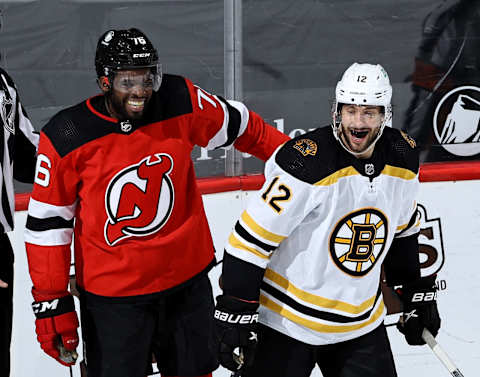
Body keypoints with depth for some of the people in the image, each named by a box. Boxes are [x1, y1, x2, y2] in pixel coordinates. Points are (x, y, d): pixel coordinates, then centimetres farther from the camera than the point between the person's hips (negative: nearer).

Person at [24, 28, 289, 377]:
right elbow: (47, 222, -7)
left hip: (187, 281, 3)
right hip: (112, 292, -3)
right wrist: (50, 302, -7)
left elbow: (240, 125, 7)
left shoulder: (182, 102, -11)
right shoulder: (66, 137, -15)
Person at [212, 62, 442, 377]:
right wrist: (235, 316, -19)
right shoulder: (306, 163, -23)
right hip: (287, 320, -5)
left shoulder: (404, 158, -2)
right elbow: (251, 239, -19)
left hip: (362, 323, 6)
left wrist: (417, 293, 18)